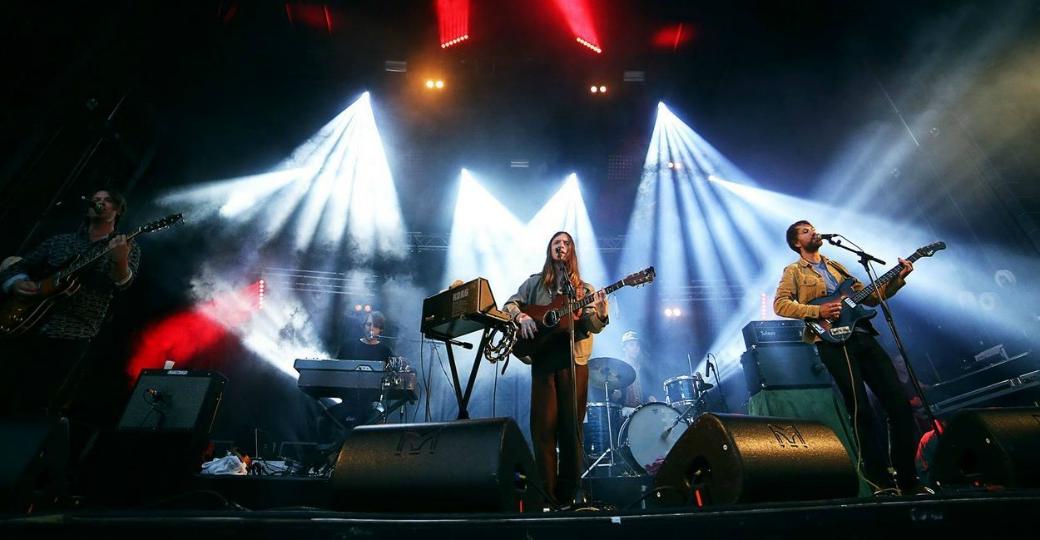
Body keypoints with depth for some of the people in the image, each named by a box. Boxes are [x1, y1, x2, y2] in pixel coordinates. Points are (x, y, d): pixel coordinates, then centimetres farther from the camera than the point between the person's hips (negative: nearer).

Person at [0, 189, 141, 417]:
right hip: (22, 329, 4)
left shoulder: (128, 248, 4)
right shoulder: (59, 241, 17)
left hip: (70, 339, -4)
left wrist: (120, 261, -38)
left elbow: (121, 283, -15)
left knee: (33, 410, -7)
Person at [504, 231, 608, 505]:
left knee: (571, 425, 2)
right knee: (543, 425, -1)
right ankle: (545, 491, 9)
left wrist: (600, 311, -19)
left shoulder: (584, 289, 12)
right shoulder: (534, 282, 14)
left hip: (574, 359, 0)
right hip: (543, 356, 0)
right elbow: (510, 304, 12)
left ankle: (567, 492, 13)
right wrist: (522, 316, -9)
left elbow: (593, 327, 3)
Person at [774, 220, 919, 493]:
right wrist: (818, 311, -16)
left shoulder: (835, 266, 26)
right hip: (833, 341, -6)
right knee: (861, 408, -8)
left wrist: (898, 278, 10)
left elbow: (870, 296, 23)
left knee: (899, 401, 1)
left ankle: (907, 476, 13)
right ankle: (879, 475, 4)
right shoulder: (794, 271, 7)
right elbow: (780, 304, -8)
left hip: (863, 336, 6)